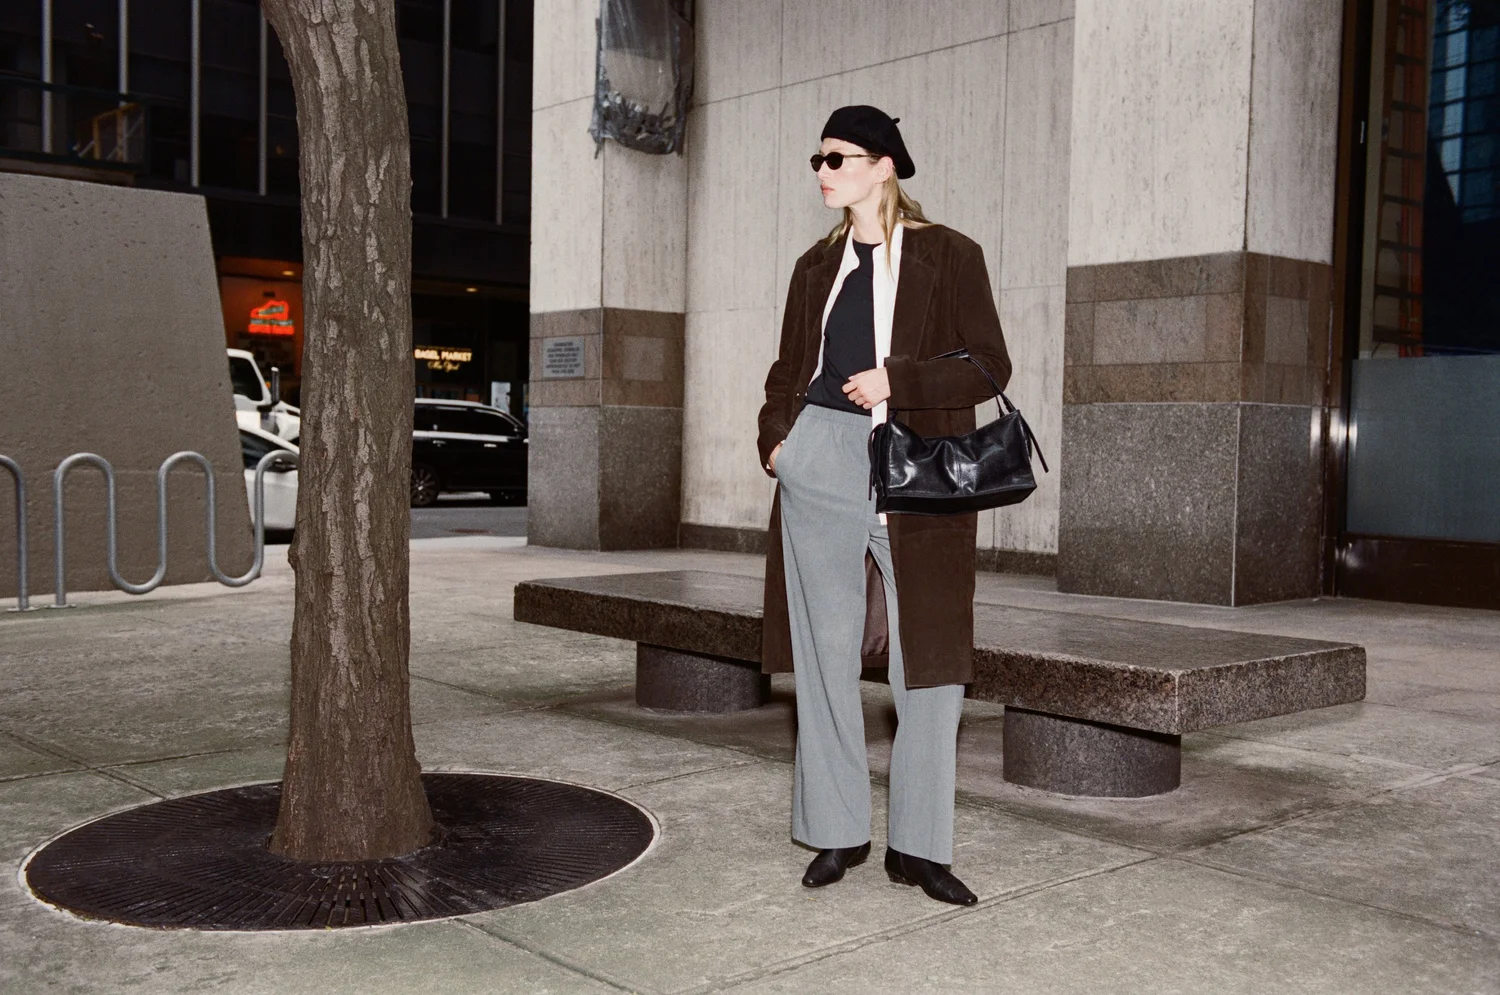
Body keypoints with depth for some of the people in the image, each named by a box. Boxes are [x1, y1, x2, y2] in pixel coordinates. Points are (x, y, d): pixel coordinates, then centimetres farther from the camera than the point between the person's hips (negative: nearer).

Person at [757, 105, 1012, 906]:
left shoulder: (947, 256, 2)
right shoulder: (818, 266, 15)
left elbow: (989, 366, -3)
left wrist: (896, 381, -15)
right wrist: (773, 435, 4)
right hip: (821, 465, 4)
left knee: (929, 661, -1)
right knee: (825, 652, 5)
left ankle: (918, 845, 11)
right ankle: (838, 832, 17)